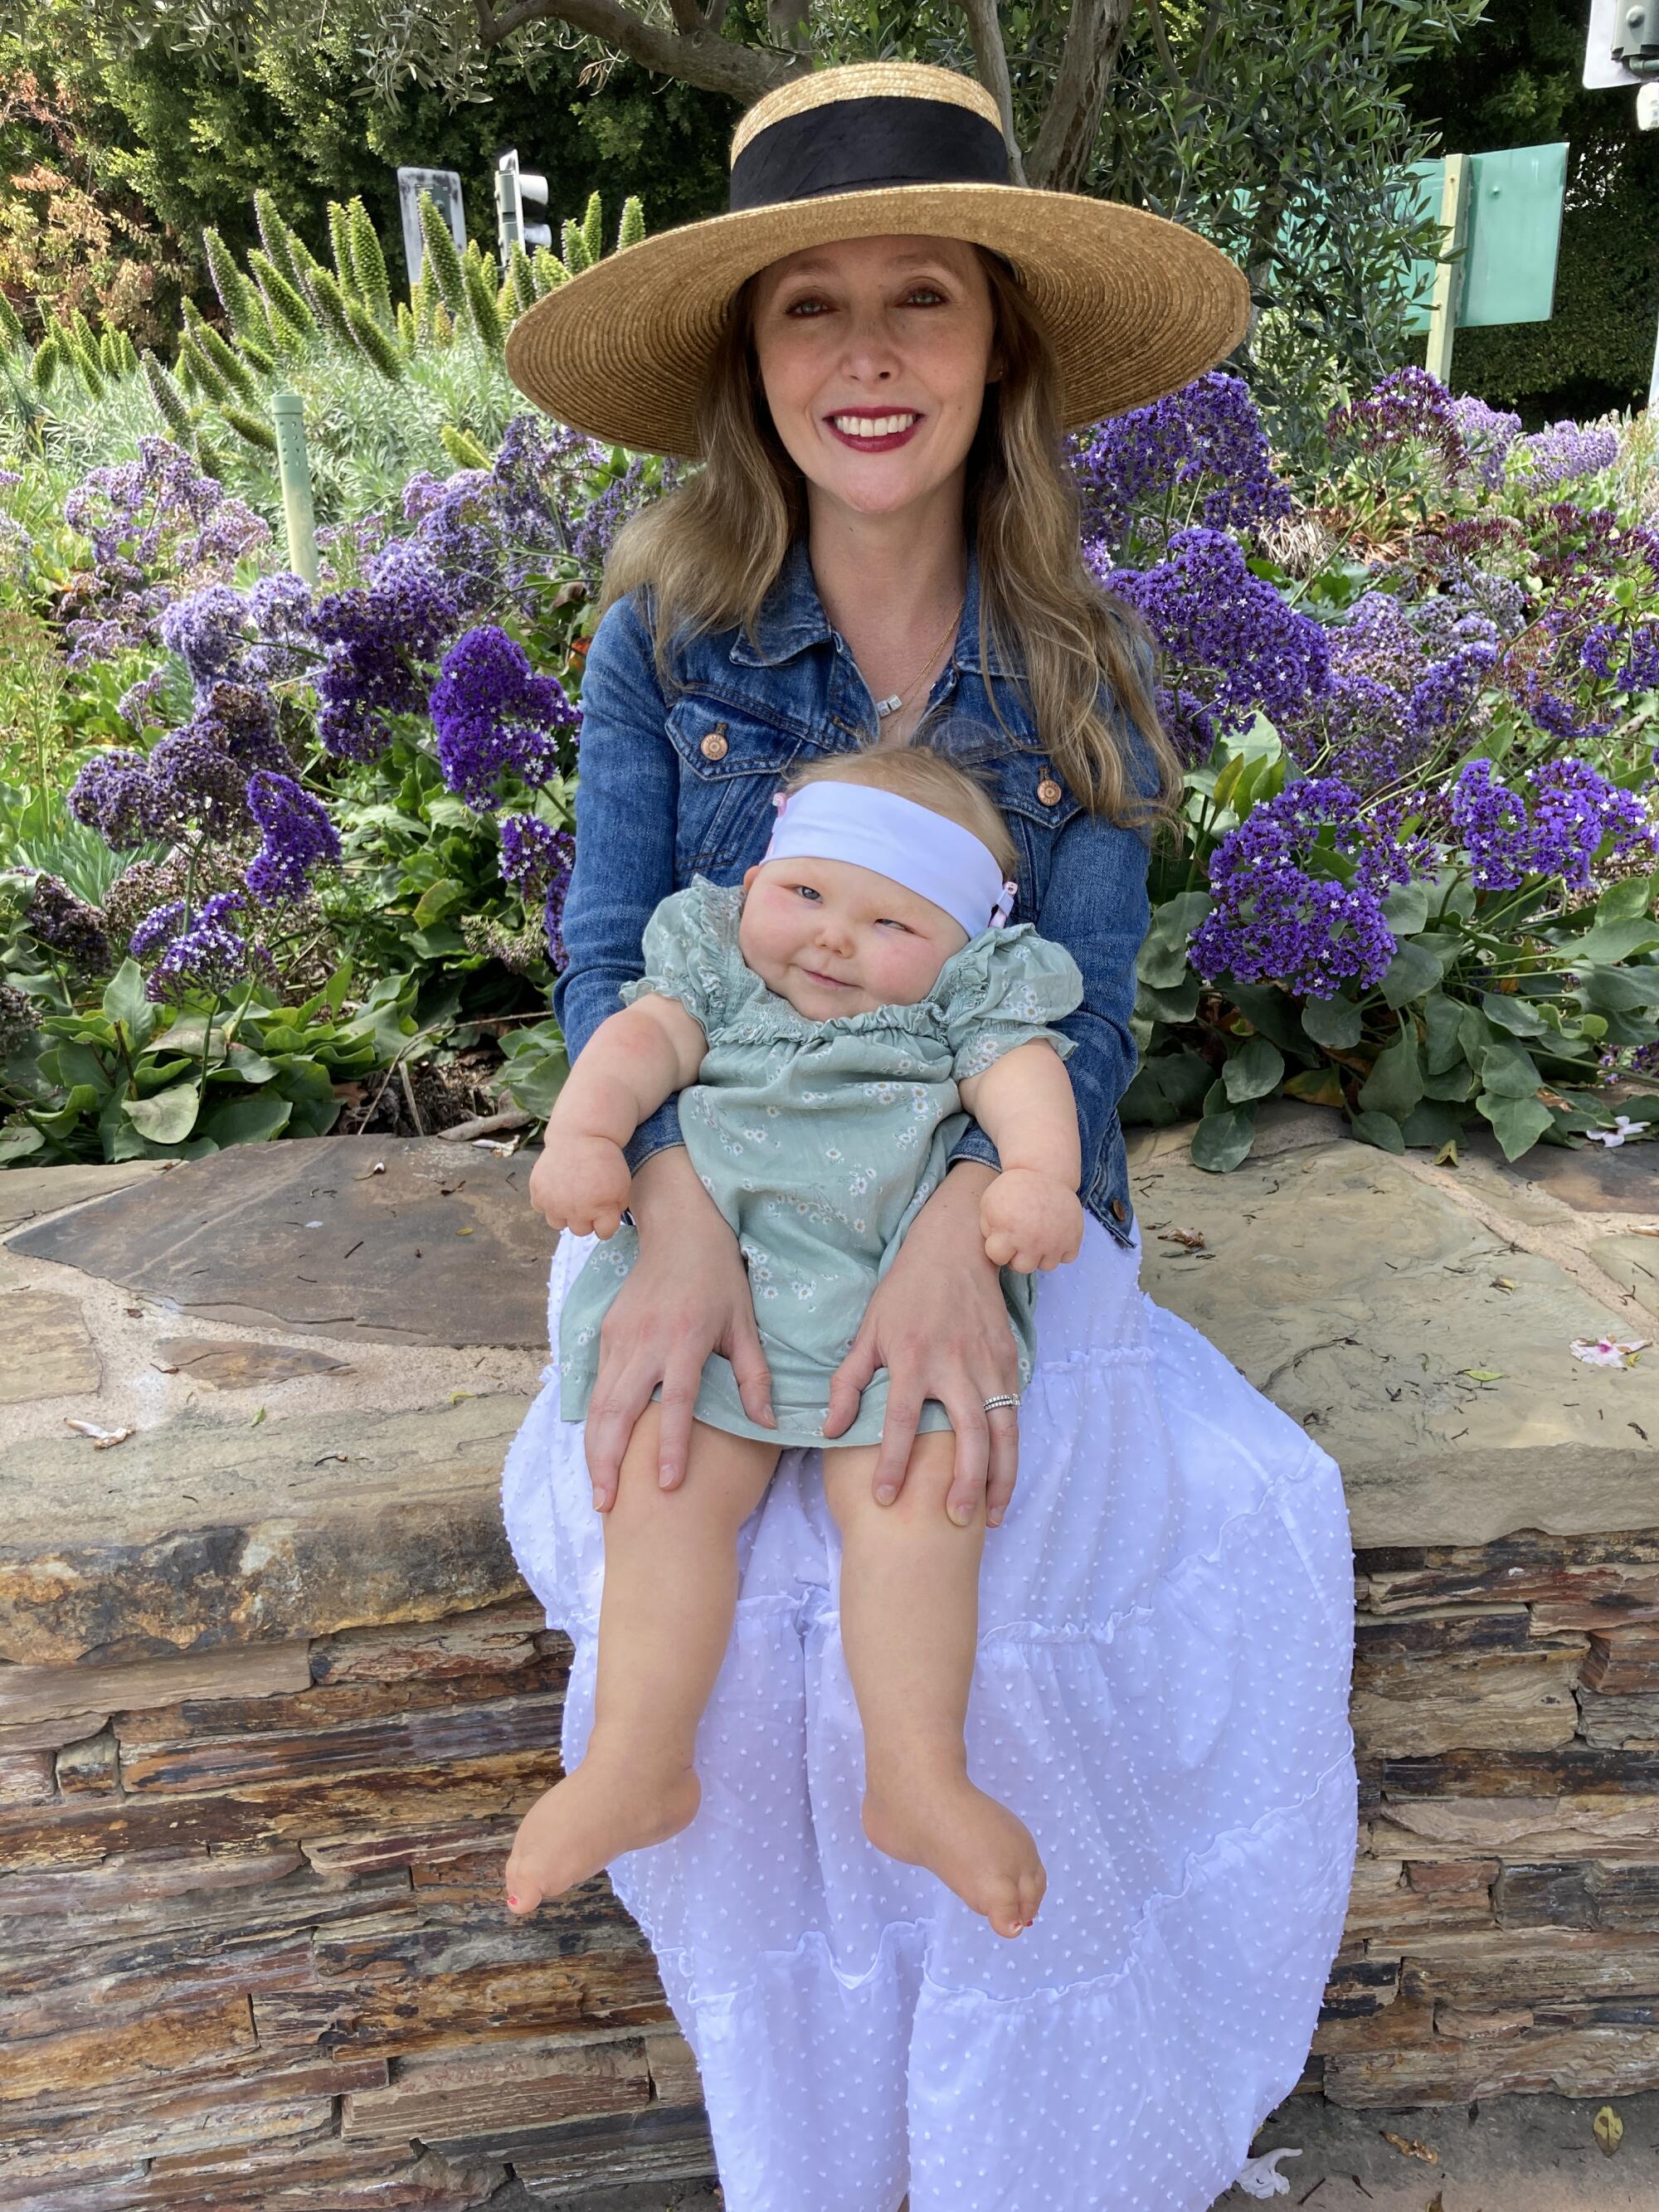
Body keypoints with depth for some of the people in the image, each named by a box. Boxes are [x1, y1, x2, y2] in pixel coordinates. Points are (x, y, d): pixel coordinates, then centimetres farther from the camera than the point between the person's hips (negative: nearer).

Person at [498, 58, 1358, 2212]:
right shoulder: (666, 629, -1)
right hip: (717, 1195, 0)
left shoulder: (1080, 662, 0)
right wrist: (680, 1222, -26)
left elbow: (1085, 1011, -7)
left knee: (974, 1613, -21)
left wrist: (958, 1236, -27)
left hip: (995, 1201, 0)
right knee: (712, 1618, -21)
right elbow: (610, 958, -7)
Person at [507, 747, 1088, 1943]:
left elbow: (1025, 1077, -3)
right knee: (658, 1485, -17)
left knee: (919, 1493, -23)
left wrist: (1040, 1175, -26)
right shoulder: (715, 969, 19)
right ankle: (639, 1765, -4)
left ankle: (918, 1778, -8)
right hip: (711, 1295, 2)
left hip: (897, 1307, -1)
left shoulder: (965, 1003, 15)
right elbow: (644, 1038, 2)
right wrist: (585, 1134, -19)